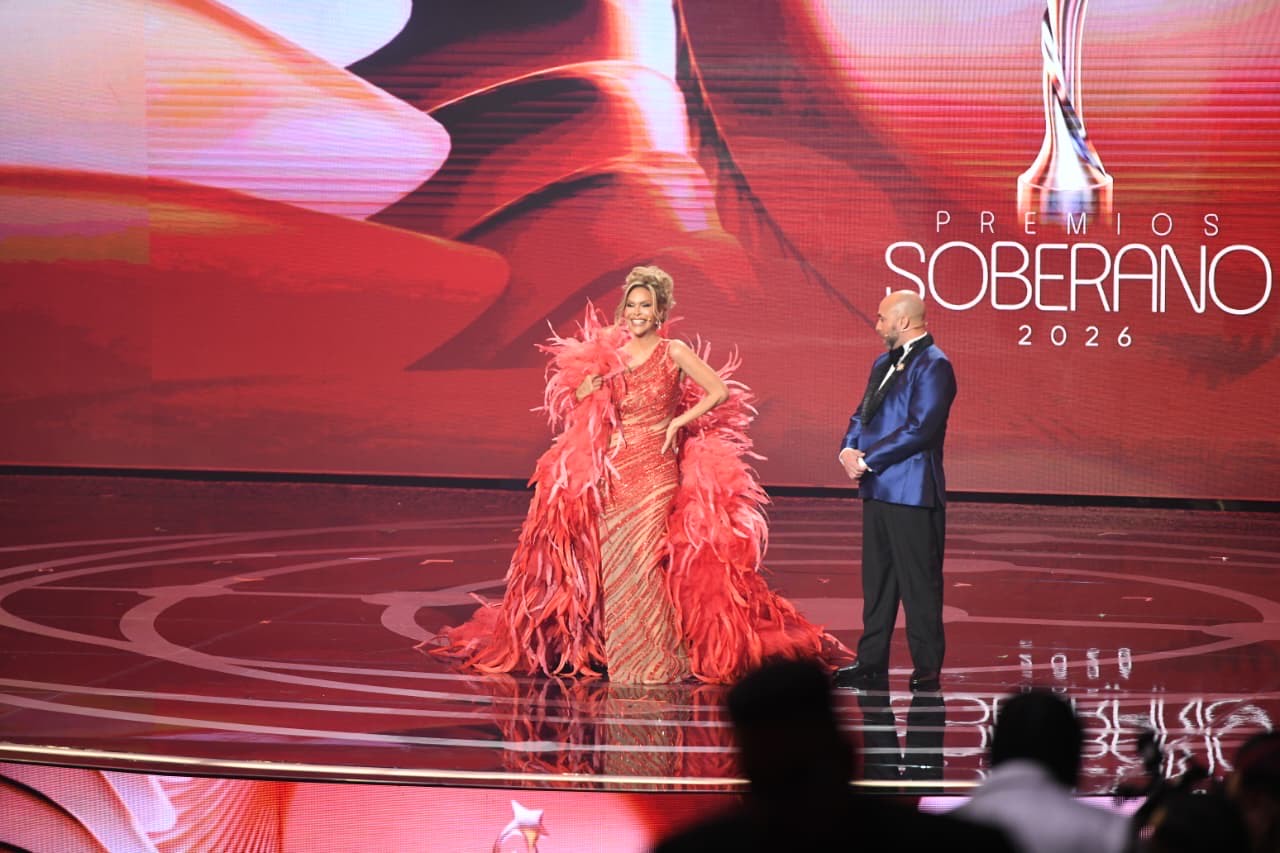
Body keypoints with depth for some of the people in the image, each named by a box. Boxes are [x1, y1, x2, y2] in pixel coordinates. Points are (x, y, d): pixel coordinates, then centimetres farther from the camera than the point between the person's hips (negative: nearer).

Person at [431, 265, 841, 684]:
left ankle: (655, 661, 1)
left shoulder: (673, 353, 0)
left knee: (638, 562, -9)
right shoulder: (609, 354, 10)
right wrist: (590, 380, -7)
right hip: (612, 473, 4)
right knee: (610, 564, 1)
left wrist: (678, 422, -8)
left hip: (655, 473, -4)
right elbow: (574, 406, 12)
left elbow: (721, 392, -6)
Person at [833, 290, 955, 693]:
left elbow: (920, 428, -19)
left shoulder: (932, 365, -12)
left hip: (912, 491, -9)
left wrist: (868, 460, -17)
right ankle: (872, 662, 19)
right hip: (878, 489, 9)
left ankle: (927, 668, 0)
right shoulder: (884, 364, 17)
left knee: (919, 583, -4)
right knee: (877, 579, 13)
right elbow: (863, 414, 18)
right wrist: (849, 451, -3)